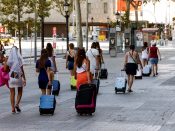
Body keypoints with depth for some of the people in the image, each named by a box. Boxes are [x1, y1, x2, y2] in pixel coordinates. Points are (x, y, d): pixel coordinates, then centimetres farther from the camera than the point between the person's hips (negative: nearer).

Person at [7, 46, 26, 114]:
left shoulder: (9, 60, -1)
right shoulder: (19, 59, -8)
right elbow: (22, 70, -8)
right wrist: (24, 79, -4)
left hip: (11, 77, 2)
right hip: (18, 77, -2)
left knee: (12, 93, 8)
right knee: (20, 92, 14)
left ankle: (13, 108, 5)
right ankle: (17, 104, -7)